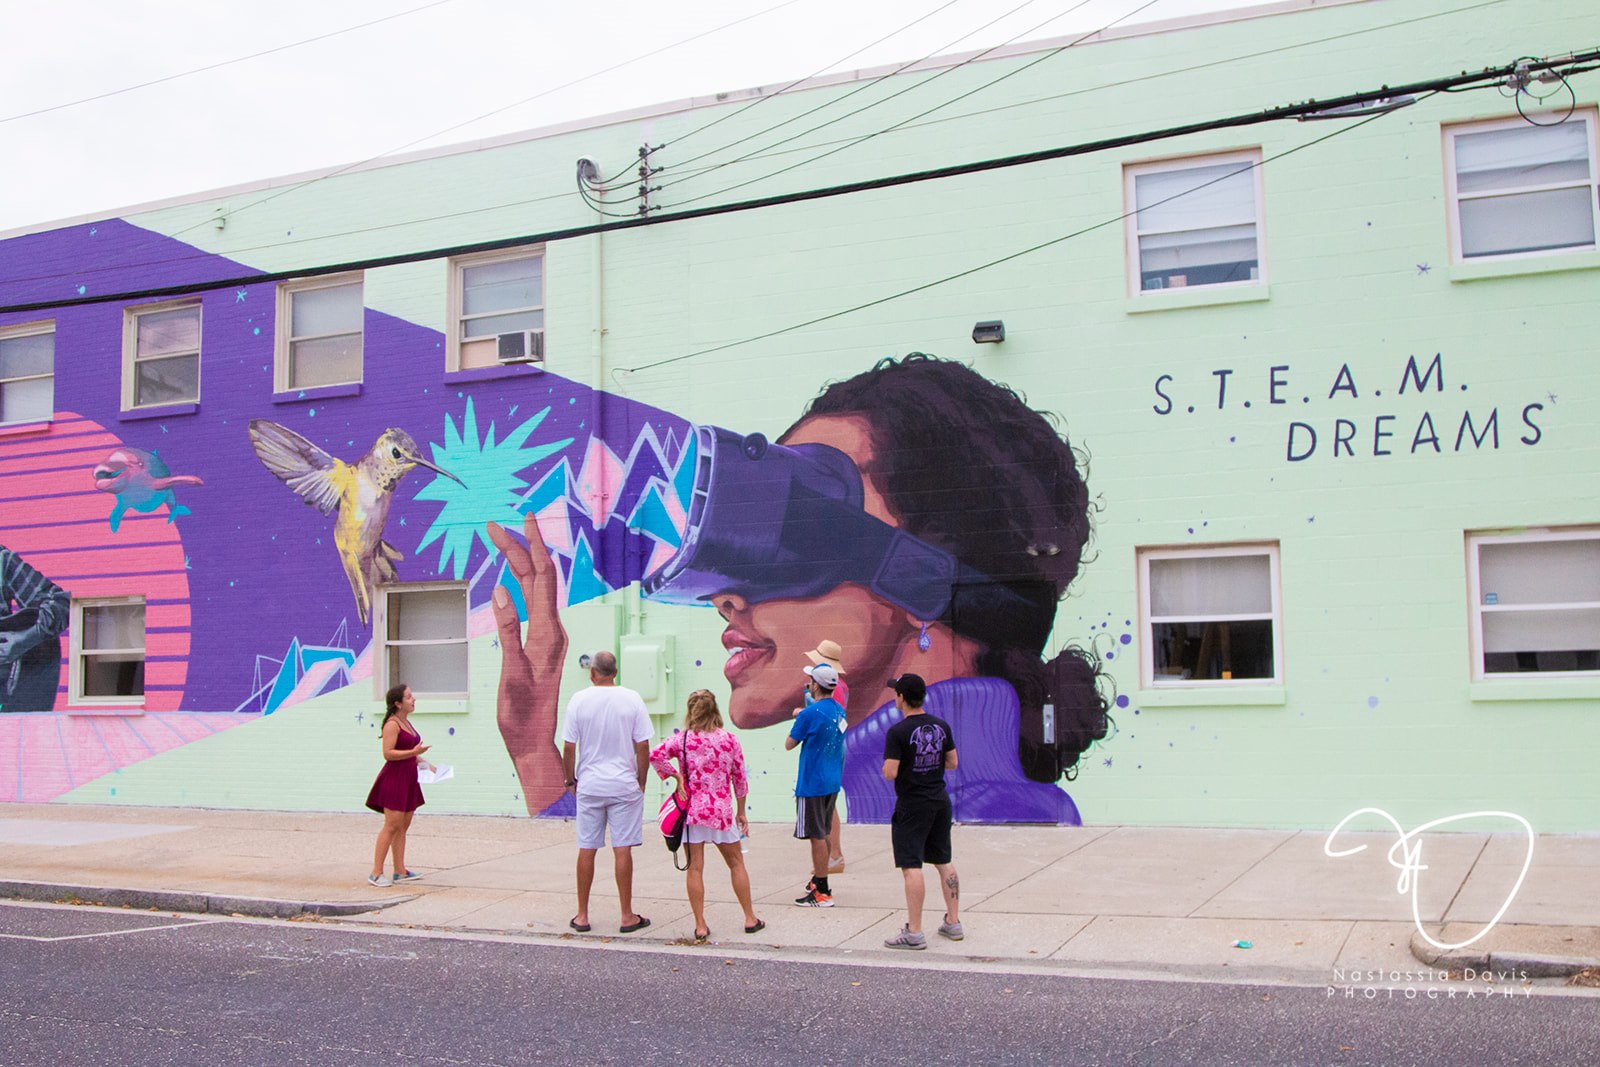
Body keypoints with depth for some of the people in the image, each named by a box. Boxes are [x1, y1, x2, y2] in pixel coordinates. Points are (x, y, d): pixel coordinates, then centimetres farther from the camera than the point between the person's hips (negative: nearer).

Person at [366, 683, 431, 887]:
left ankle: (400, 871, 15)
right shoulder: (392, 724, -13)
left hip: (408, 779, 9)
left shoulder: (406, 722, 15)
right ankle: (376, 873, -7)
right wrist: (414, 752, -25)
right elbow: (388, 753, -21)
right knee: (392, 826, -10)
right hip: (394, 778, -9)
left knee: (403, 826, 10)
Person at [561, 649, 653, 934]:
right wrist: (641, 781, 8)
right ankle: (627, 916, 8)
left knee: (586, 849, 8)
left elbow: (568, 747, -2)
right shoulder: (632, 699, -4)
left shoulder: (579, 700, -4)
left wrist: (571, 779, 11)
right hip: (624, 785, -1)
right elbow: (643, 747, -3)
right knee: (622, 850, 3)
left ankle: (582, 916, 16)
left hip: (589, 785, 1)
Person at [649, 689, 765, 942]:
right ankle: (750, 919, 20)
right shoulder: (729, 740, 0)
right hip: (721, 810, 1)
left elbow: (655, 755, -18)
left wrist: (675, 776, -5)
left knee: (695, 868, 4)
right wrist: (741, 812, 15)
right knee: (736, 863, 15)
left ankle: (700, 926, 4)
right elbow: (739, 778, 5)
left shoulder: (682, 739, -4)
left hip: (692, 808, -1)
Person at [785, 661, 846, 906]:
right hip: (832, 782, 8)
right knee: (823, 834, 19)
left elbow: (789, 744, -7)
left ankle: (822, 893, 0)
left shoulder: (810, 713, -18)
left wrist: (797, 719, 6)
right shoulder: (839, 711, 6)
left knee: (816, 836, -3)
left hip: (812, 783, -8)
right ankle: (819, 881, 31)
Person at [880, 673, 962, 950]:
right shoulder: (941, 726, 4)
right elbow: (952, 763, 11)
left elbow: (890, 773, -19)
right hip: (940, 802, 7)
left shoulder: (898, 732, -16)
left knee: (911, 866, -5)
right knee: (944, 862, 16)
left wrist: (887, 763, 2)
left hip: (912, 805, -6)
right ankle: (953, 923, 21)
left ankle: (914, 932, -5)